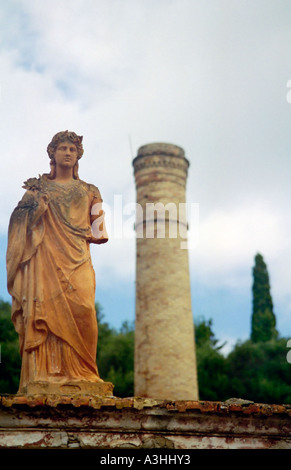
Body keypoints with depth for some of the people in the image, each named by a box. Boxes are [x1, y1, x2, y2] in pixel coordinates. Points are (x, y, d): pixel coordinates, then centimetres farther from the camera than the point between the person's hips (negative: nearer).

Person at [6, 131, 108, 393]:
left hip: (76, 258, 1)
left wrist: (94, 234, -3)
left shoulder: (88, 191, 22)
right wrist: (34, 199, -10)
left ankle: (77, 373, -17)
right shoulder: (40, 186, 19)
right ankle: (45, 373, -16)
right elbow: (25, 219, 6)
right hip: (46, 257, 0)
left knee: (80, 307, -18)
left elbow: (98, 225, 16)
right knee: (46, 307, -14)